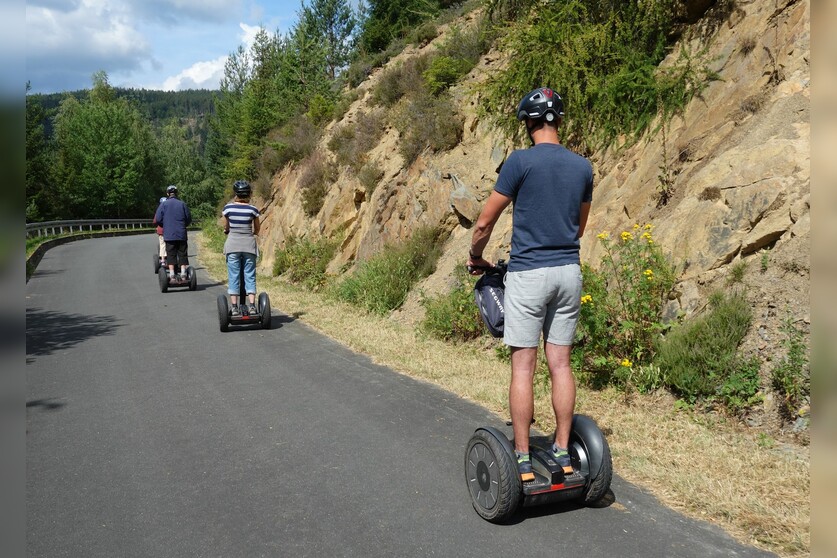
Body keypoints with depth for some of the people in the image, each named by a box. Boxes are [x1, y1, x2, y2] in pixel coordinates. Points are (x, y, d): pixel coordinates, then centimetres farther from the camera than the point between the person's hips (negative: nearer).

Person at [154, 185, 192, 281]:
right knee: (182, 254, 5)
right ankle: (183, 274, 2)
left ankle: (172, 275, -1)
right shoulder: (182, 204, 3)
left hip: (169, 234, -1)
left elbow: (158, 219, -4)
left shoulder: (164, 204, -1)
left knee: (171, 255, 2)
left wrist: (165, 225, 15)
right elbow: (189, 219, 5)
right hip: (182, 234, 1)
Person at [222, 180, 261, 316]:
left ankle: (234, 308, 3)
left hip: (232, 245, 0)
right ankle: (252, 306, 2)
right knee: (250, 276, 6)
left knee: (233, 277, 5)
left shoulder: (228, 208, -5)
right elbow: (257, 229, 6)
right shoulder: (253, 209, -6)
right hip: (249, 245, 0)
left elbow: (226, 227, 8)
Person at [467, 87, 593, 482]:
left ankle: (523, 460, 6)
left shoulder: (521, 161, -9)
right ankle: (562, 453, 17)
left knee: (523, 366, 0)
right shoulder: (583, 166, 7)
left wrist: (475, 257, 13)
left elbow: (485, 222, -5)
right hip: (569, 272, 5)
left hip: (528, 274, -5)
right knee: (560, 363, 10)